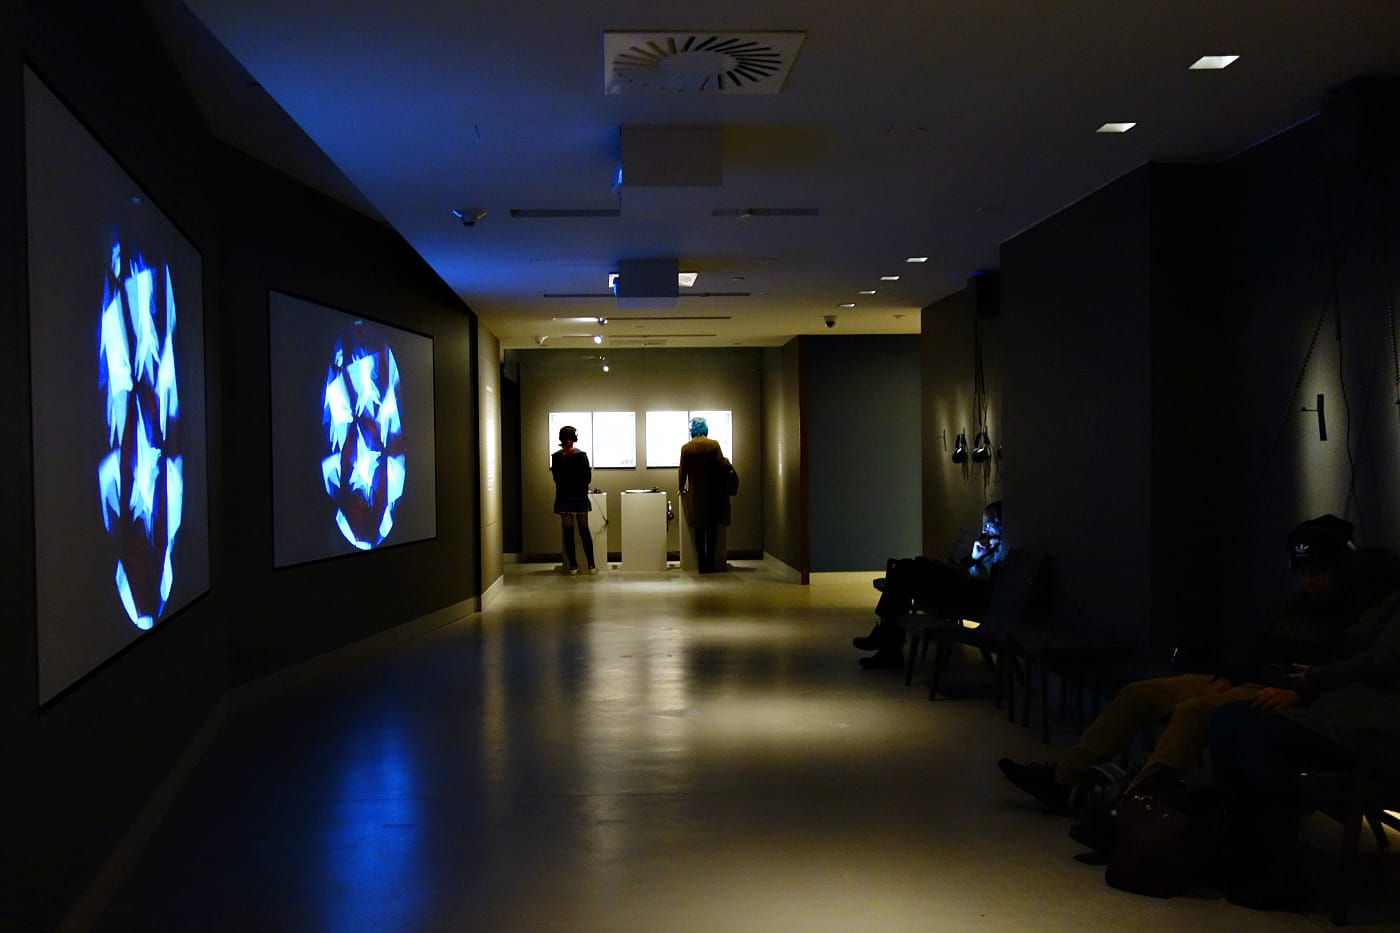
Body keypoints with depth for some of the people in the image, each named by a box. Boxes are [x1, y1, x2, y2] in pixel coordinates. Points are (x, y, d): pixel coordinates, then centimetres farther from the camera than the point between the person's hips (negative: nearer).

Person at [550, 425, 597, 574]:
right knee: (584, 531, 8)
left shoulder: (556, 457, -4)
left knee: (568, 532, 6)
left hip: (563, 499, 1)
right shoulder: (581, 455, -10)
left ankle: (573, 565, 5)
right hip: (580, 498, -1)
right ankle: (591, 565, 6)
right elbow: (588, 478, -8)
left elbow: (556, 478, 4)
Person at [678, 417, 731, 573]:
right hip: (712, 493, 0)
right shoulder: (714, 445, -6)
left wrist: (682, 488, 16)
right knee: (712, 528, 8)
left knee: (699, 529, 7)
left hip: (695, 495, 0)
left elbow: (683, 472, 0)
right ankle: (711, 563, 7)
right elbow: (722, 466, -10)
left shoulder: (686, 448, -4)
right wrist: (729, 465, 13)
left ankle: (702, 564, 5)